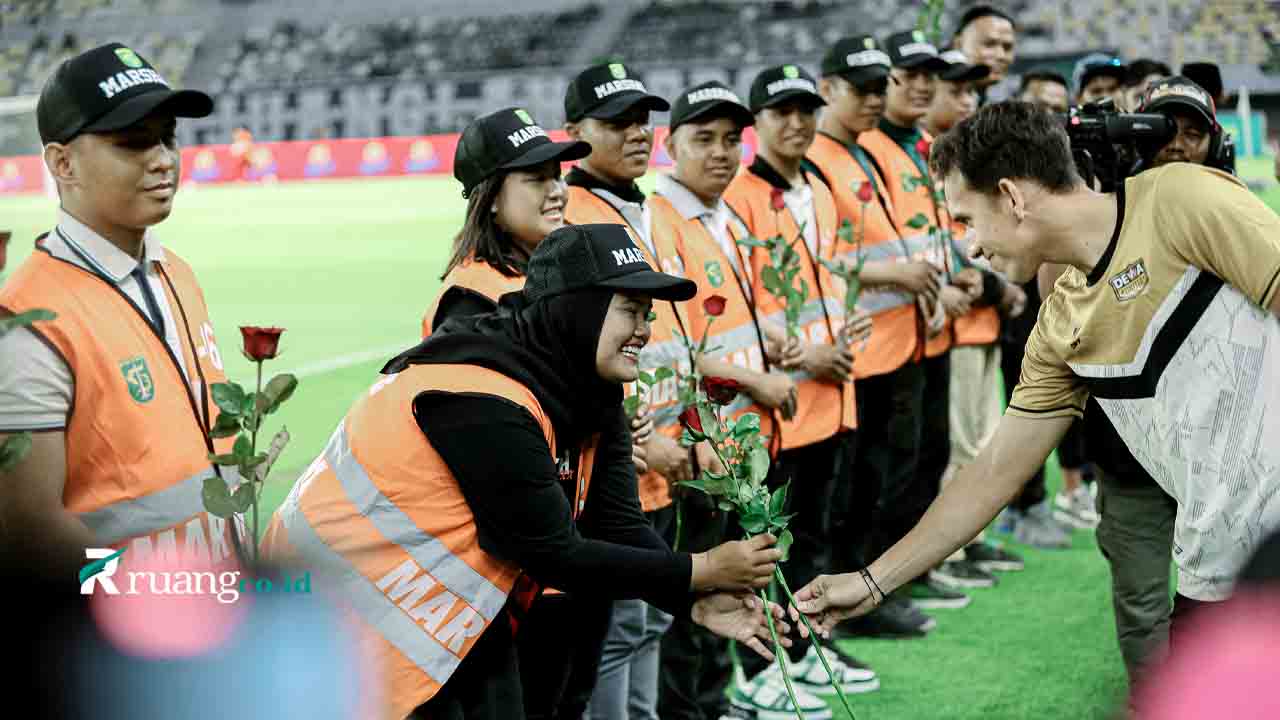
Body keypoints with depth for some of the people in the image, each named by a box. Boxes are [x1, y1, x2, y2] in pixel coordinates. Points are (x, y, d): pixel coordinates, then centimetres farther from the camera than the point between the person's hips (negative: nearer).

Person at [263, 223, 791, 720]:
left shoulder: (593, 395, 0)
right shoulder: (486, 402, -29)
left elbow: (618, 526, -4)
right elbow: (554, 555, -25)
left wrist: (697, 601, -20)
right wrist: (702, 571, -20)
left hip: (460, 610, 9)